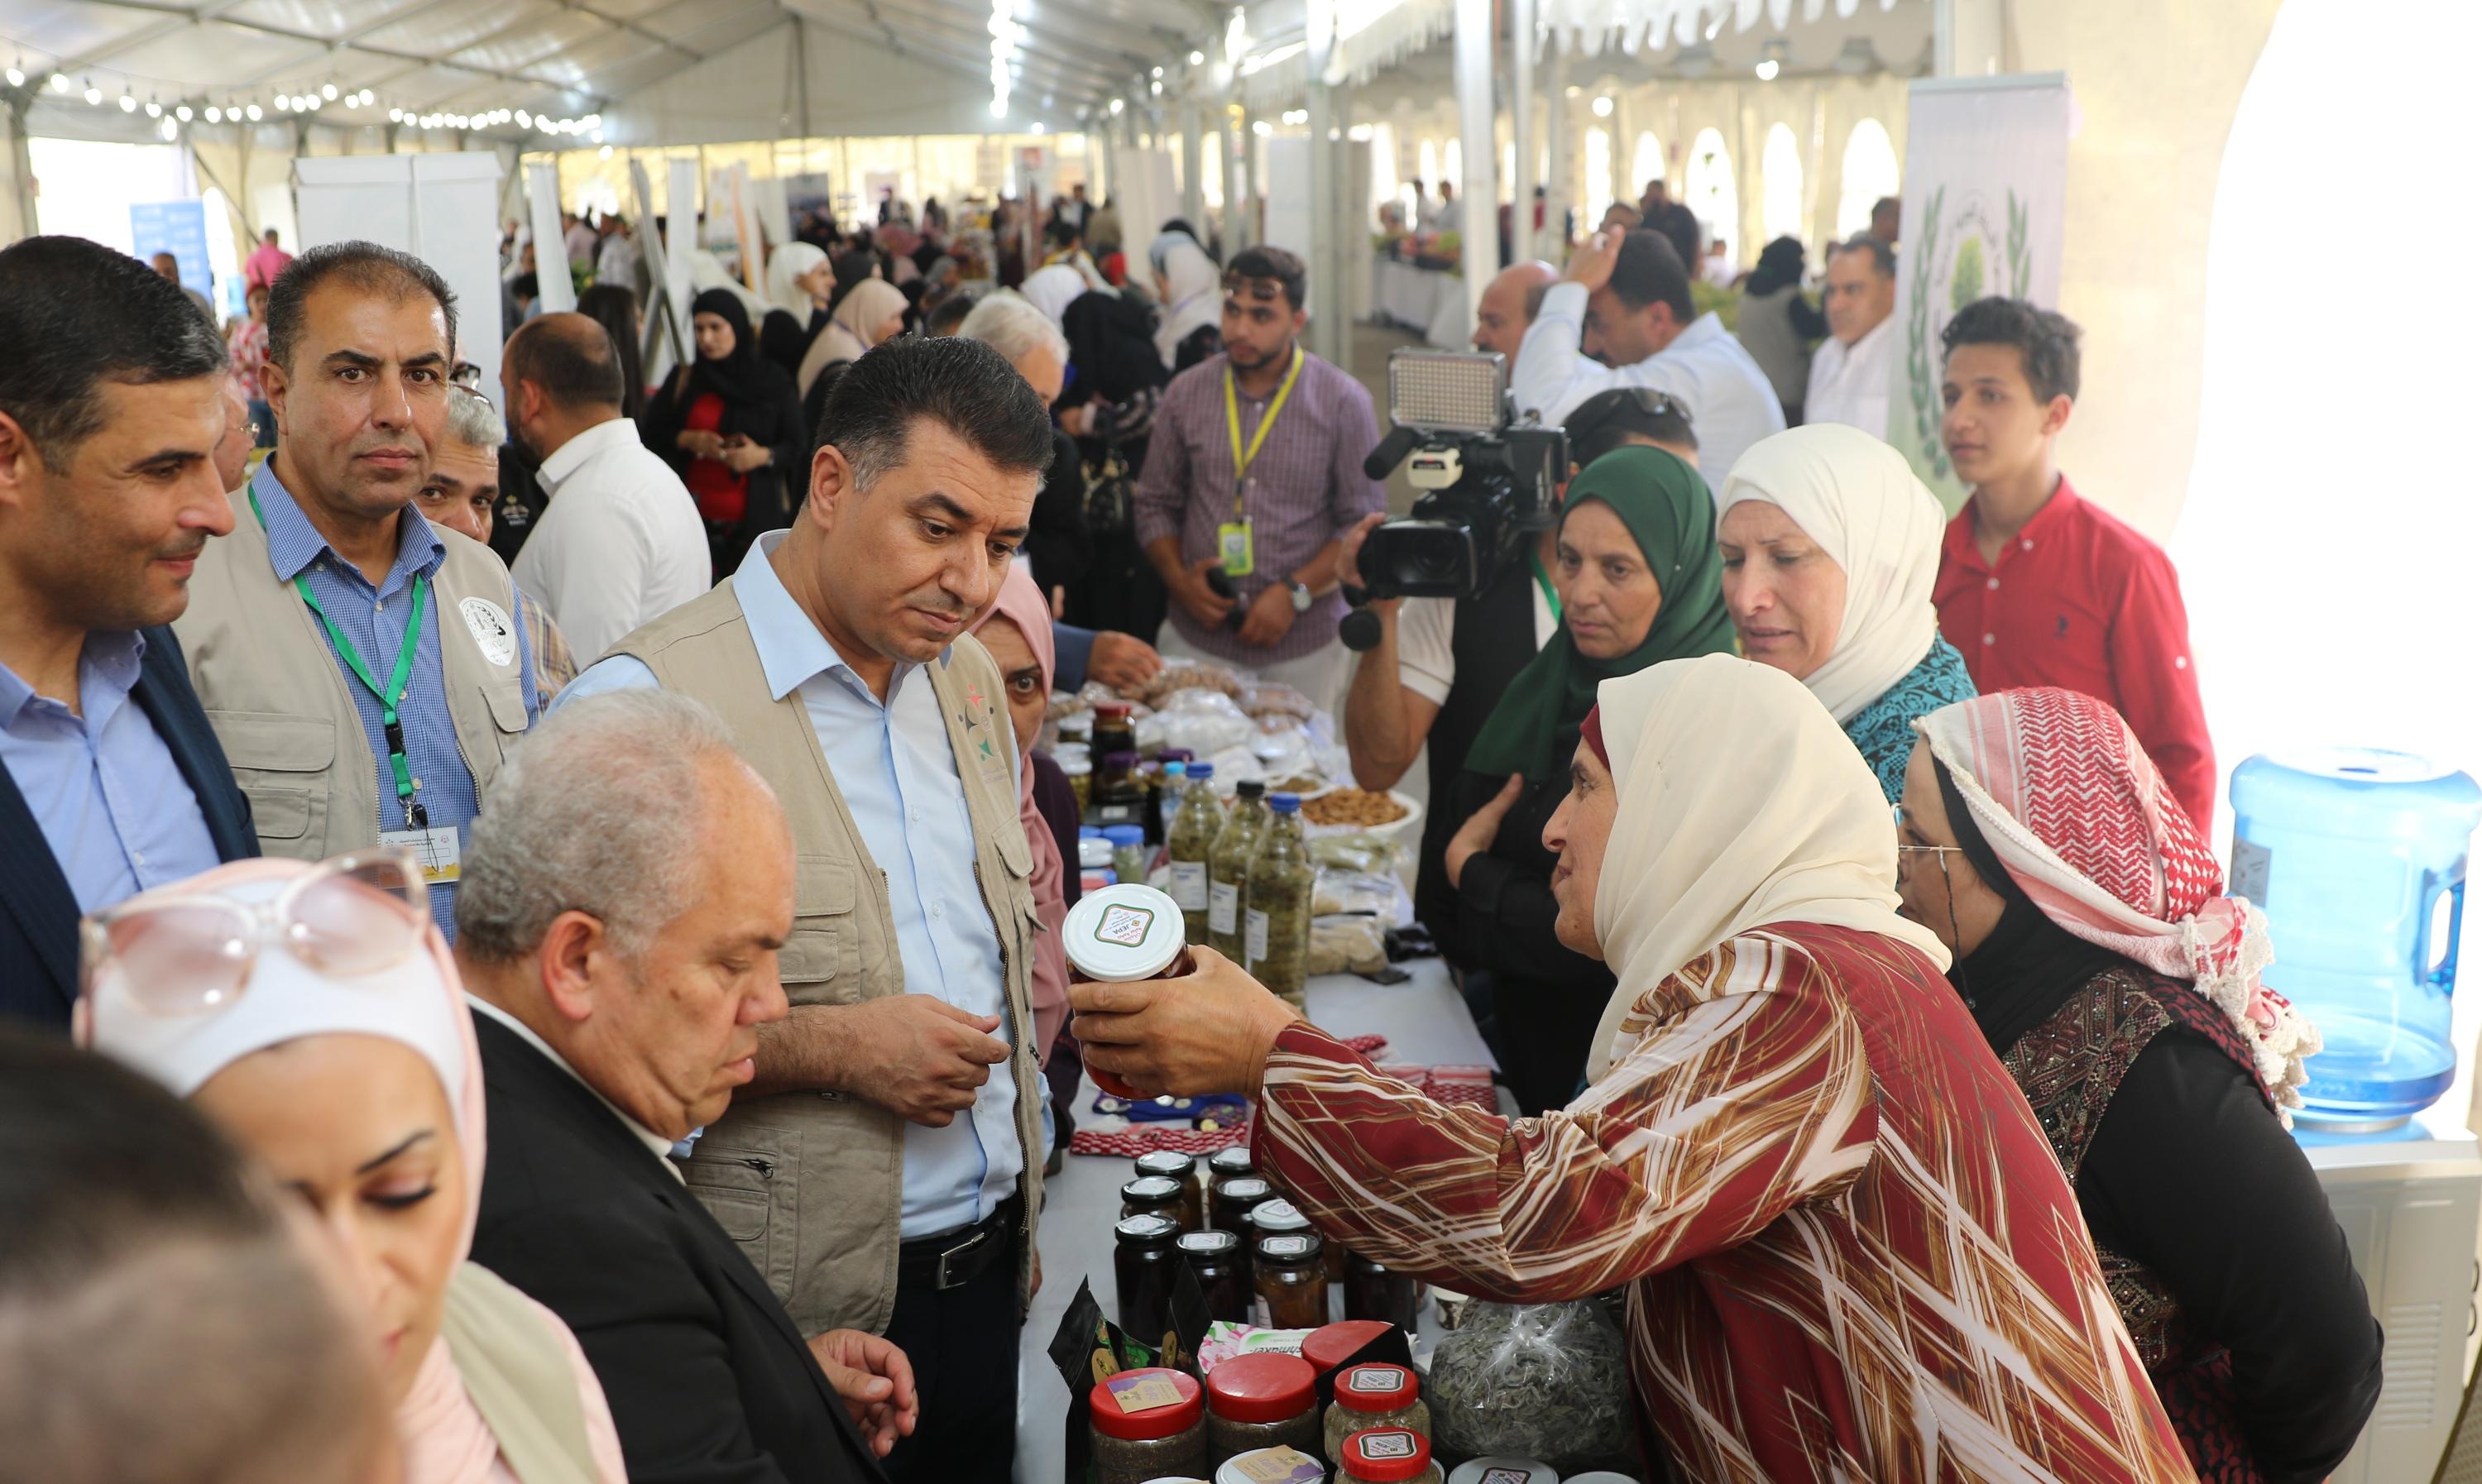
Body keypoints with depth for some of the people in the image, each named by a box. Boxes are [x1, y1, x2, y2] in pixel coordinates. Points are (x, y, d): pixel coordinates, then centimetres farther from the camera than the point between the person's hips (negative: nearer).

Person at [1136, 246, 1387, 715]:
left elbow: (1364, 522, -2)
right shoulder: (1186, 393, 5)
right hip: (1195, 640, 2)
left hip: (1303, 645, -1)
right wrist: (1178, 578, -6)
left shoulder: (1343, 402, -2)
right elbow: (1156, 504, 11)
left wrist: (1295, 593, -13)